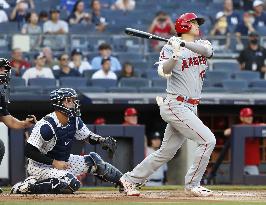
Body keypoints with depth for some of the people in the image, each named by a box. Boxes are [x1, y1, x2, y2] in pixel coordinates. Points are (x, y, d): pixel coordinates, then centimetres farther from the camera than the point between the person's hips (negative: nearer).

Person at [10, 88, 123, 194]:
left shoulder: (74, 120, -3)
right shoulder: (46, 126, -26)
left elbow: (88, 136, 12)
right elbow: (29, 151, -24)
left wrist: (102, 140, -10)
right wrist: (54, 163, -25)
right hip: (40, 166, -8)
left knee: (93, 160, 7)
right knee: (72, 184, -29)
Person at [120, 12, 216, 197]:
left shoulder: (202, 44, 13)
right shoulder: (170, 48, -4)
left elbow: (207, 51, -12)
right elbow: (163, 71, -20)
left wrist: (184, 44, -25)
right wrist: (176, 55, -37)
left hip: (191, 108, 7)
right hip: (175, 105, -7)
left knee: (166, 152, 10)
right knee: (208, 140, -16)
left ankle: (130, 179, 19)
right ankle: (192, 185, -7)